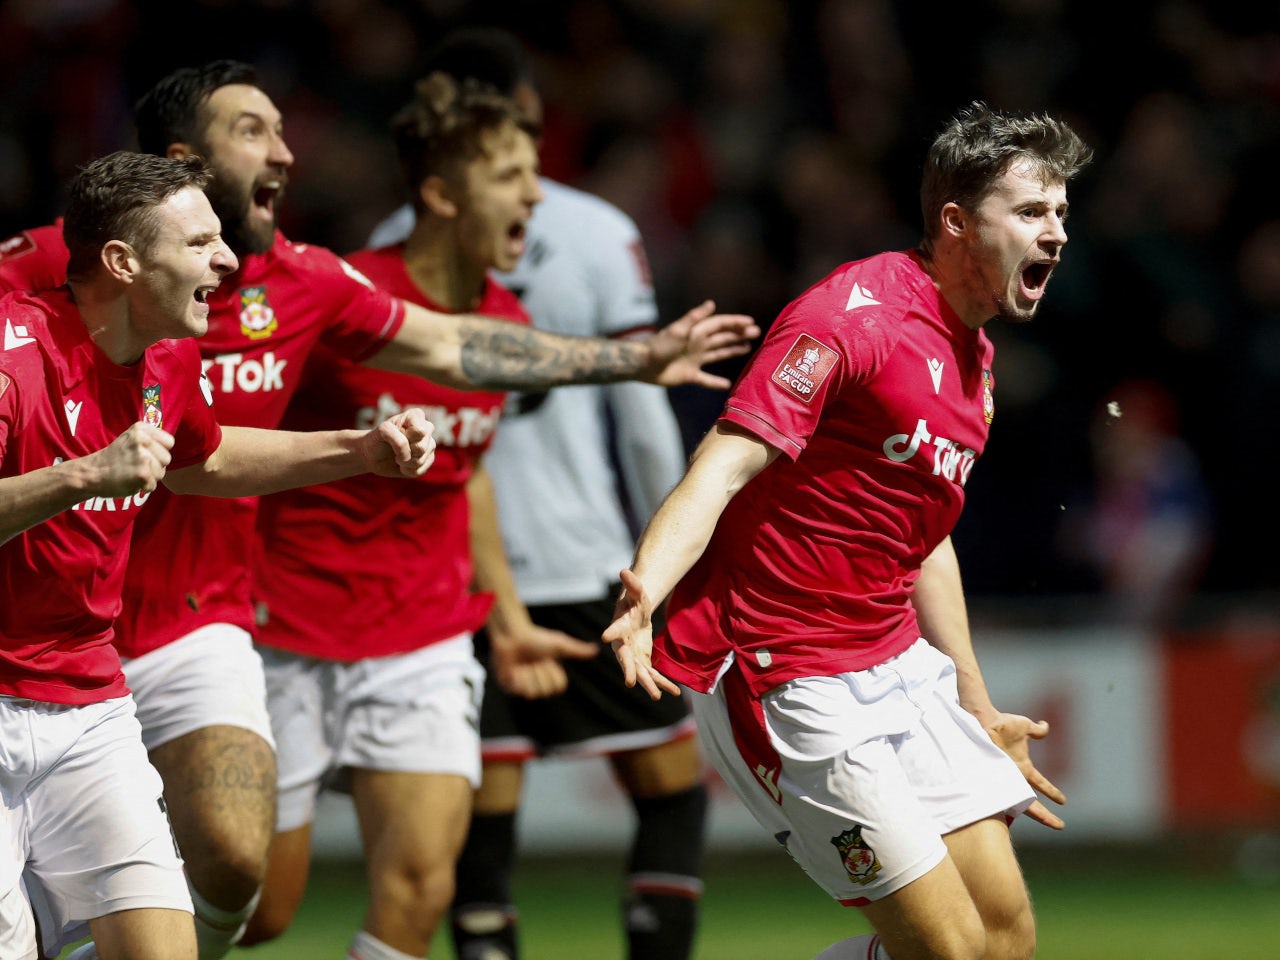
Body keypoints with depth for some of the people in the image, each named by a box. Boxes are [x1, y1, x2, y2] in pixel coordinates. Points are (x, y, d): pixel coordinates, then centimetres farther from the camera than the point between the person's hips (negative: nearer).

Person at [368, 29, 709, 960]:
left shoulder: (394, 247, 2)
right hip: (583, 564, -2)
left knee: (482, 822, 4)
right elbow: (644, 413, -4)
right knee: (672, 787, 10)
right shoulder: (598, 234, -3)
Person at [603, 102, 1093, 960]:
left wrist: (980, 712, 30)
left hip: (898, 664, 9)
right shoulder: (852, 316, -16)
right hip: (787, 683, -9)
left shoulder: (974, 359, 14)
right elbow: (726, 466, -25)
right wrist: (647, 587, -43)